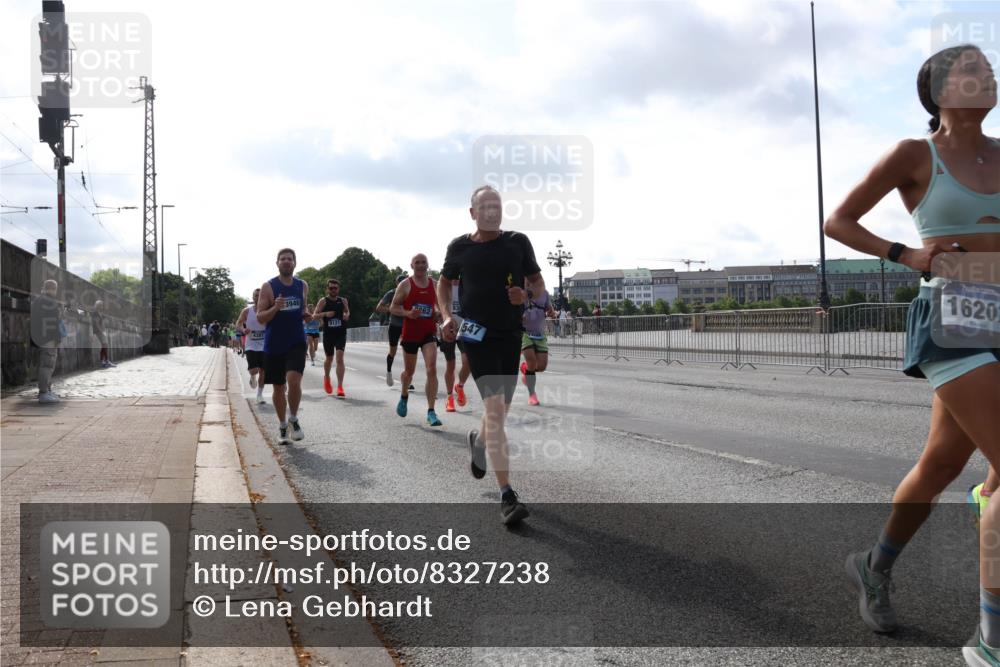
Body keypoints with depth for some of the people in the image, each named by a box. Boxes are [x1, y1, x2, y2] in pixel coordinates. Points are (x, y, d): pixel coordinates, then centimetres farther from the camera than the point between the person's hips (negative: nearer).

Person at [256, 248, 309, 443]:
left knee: (294, 381, -19)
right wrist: (275, 308, -24)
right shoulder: (268, 287, -4)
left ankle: (293, 419, 3)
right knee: (278, 388, 8)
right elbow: (260, 317, -6)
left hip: (296, 343, 1)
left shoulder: (303, 286, 7)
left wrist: (307, 315, -1)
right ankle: (282, 425, 27)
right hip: (274, 345, -1)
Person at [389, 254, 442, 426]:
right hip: (410, 333, -1)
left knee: (432, 370, -16)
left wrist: (439, 314, -4)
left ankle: (431, 412, -14)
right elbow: (393, 308, -2)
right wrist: (408, 313, -20)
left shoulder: (435, 285, 6)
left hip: (429, 333, 1)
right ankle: (404, 396, 46)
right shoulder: (405, 285, -3)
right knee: (409, 371, 14)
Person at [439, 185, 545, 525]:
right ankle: (507, 496, -15)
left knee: (499, 410, 13)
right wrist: (447, 316, 2)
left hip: (512, 335, 3)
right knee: (494, 407, -15)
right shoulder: (459, 247, 3)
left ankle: (477, 440, 51)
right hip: (477, 335, -2)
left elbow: (538, 282, 9)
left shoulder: (518, 242, 3)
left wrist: (528, 297, -13)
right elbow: (444, 282, 18)